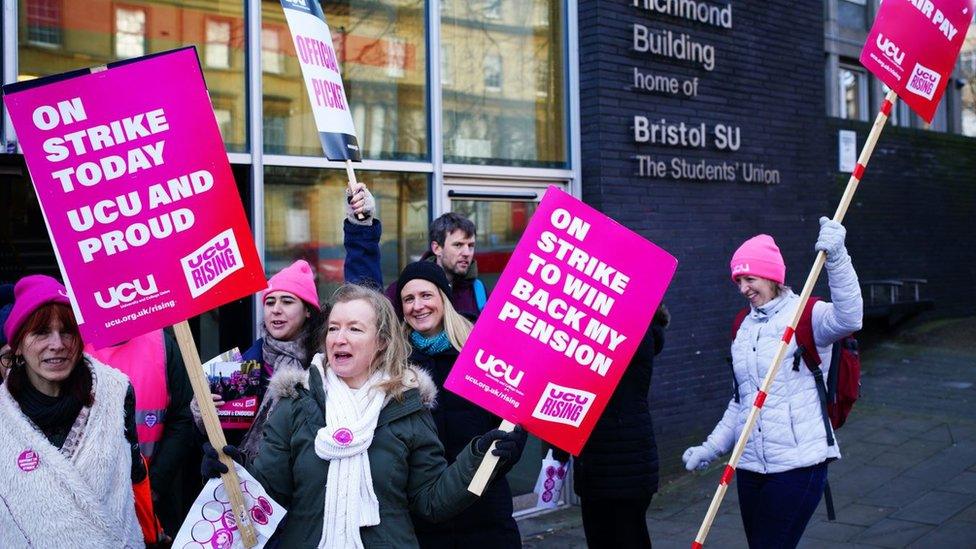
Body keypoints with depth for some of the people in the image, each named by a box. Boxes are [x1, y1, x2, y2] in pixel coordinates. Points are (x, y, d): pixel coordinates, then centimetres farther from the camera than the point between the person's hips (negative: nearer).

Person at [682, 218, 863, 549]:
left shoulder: (806, 314, -6)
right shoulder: (743, 327, 14)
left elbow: (849, 318, -30)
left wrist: (836, 258, -41)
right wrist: (712, 448, 15)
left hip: (799, 465, -6)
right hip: (750, 466, 7)